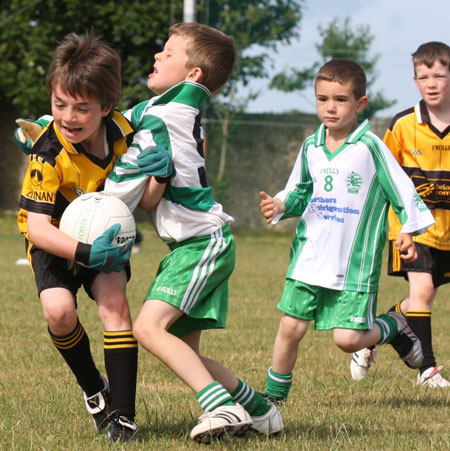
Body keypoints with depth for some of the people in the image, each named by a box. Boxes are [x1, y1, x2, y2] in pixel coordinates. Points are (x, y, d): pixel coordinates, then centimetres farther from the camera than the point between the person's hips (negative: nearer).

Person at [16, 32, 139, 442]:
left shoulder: (123, 132, -20)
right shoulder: (49, 154, -30)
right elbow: (37, 227, -34)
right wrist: (85, 253, -47)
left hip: (104, 231, 2)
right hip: (55, 237, -2)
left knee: (113, 301, -20)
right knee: (59, 309, -23)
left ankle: (122, 414, -15)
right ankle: (93, 388, 5)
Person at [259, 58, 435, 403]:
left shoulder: (370, 147, -8)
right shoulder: (311, 147, 7)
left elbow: (402, 189, -4)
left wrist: (408, 230, -14)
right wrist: (281, 206, 1)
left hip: (355, 262, -4)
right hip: (310, 256, 4)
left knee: (348, 339, -8)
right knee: (291, 326, -1)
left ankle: (393, 327, 24)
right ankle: (273, 396, 17)